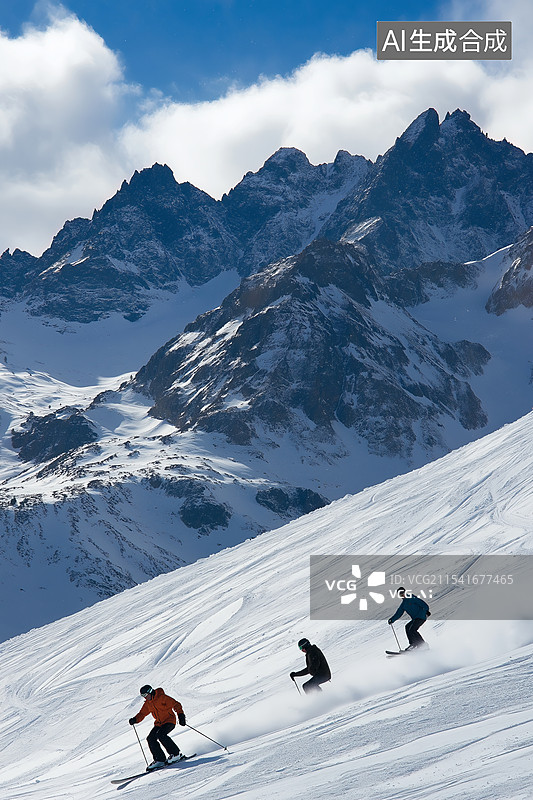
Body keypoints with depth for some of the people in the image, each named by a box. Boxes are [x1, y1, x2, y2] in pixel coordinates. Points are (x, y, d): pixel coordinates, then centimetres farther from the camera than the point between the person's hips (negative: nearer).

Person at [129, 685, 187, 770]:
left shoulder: (162, 697, -16)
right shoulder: (147, 703, 6)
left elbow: (176, 704, -14)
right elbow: (142, 713, 15)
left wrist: (181, 715, -25)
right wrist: (135, 720, -5)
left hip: (169, 721, -7)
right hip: (159, 723, 7)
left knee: (160, 735, -29)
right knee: (150, 738, -10)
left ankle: (176, 754, -17)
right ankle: (160, 760, -2)